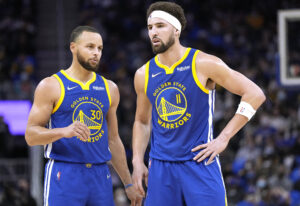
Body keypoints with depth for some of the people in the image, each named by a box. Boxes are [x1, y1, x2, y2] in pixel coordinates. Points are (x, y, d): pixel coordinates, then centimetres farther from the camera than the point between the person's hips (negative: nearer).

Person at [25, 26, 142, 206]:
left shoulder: (109, 88, 14)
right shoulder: (51, 86, -1)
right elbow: (31, 135, -6)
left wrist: (129, 184, 17)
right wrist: (64, 131, -24)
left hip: (100, 176, 5)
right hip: (64, 175, -5)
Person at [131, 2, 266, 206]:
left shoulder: (203, 64, -7)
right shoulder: (144, 75, 8)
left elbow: (255, 94, -7)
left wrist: (224, 137, -10)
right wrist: (137, 161, 9)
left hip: (200, 163, -4)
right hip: (161, 167, 4)